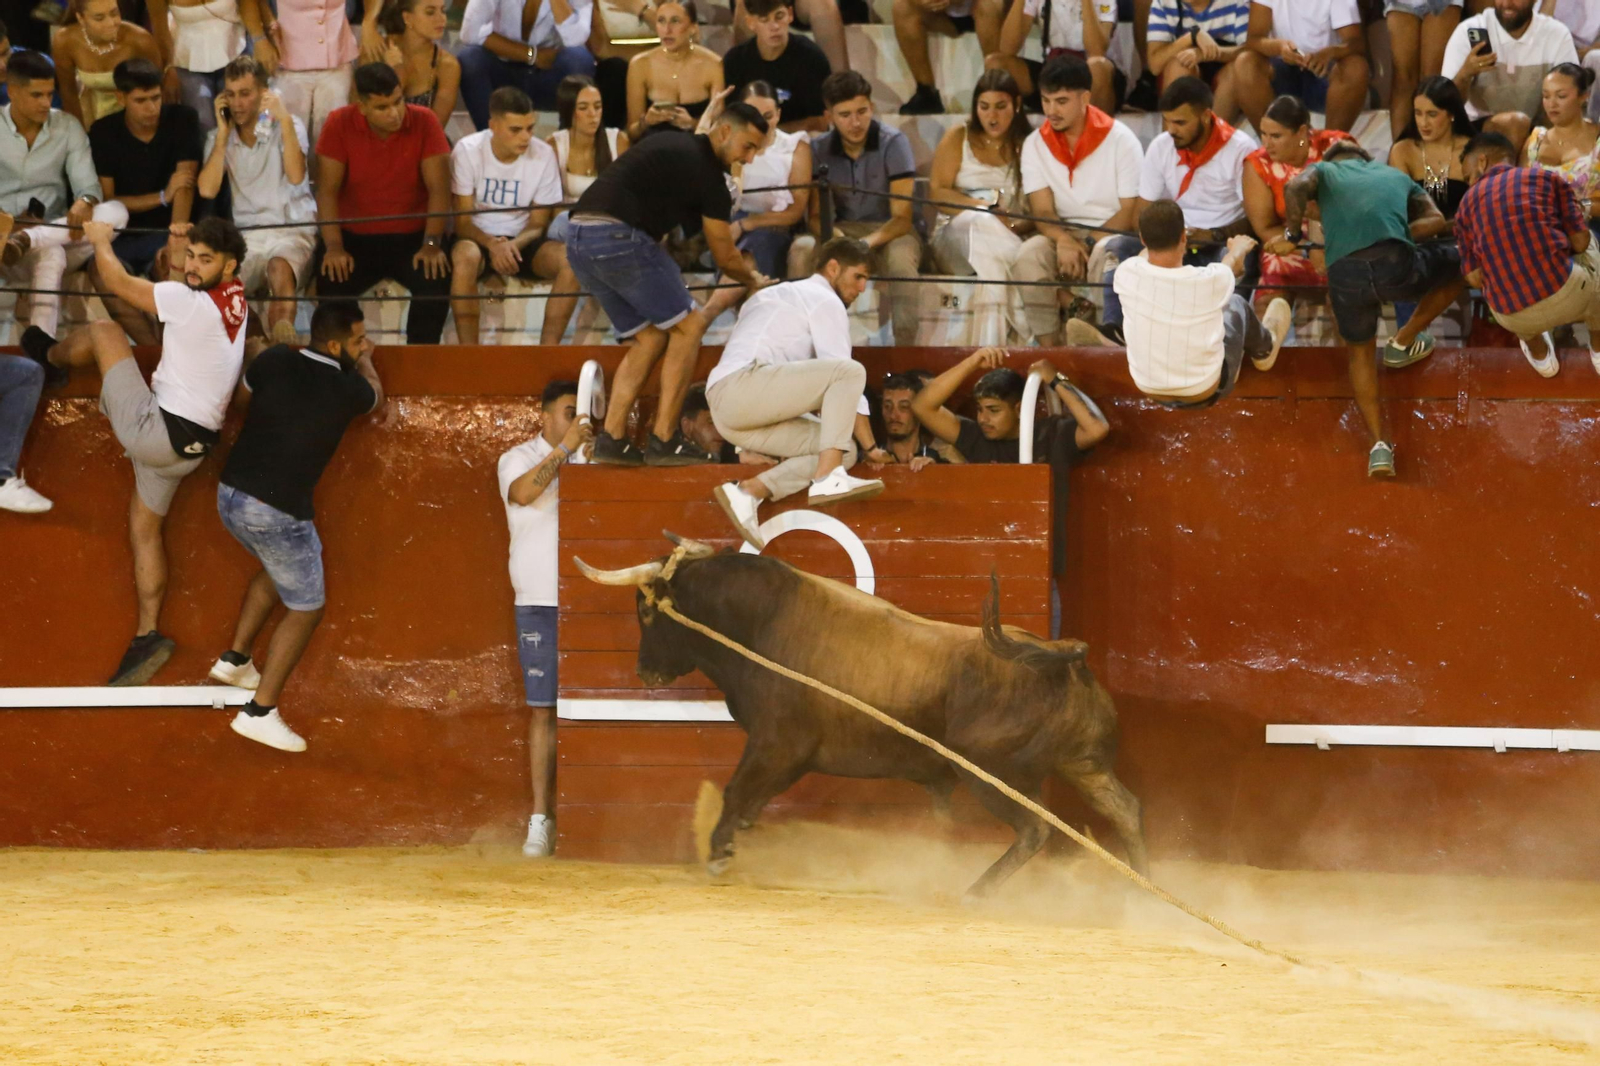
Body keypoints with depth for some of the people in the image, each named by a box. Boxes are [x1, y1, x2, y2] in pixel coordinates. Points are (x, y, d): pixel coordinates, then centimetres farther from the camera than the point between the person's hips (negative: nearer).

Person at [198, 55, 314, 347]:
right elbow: (207, 189, -4)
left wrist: (284, 119, -16)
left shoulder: (288, 127, 4)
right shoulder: (219, 138, 13)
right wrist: (224, 132, -1)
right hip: (246, 239, 3)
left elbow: (296, 176, -15)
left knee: (279, 267, -39)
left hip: (292, 232, -3)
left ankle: (284, 343, -48)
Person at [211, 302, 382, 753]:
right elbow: (375, 394, 15)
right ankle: (260, 711, 7)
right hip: (278, 514, -6)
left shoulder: (275, 360, -2)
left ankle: (235, 658, 37)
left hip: (231, 496, 6)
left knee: (278, 569, 34)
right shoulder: (347, 389, -11)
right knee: (306, 609, 12)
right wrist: (365, 361, 37)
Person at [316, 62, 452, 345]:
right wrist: (333, 246, -19)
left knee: (436, 279, -28)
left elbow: (438, 189, -8)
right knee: (331, 282, -26)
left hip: (412, 238, 0)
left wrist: (432, 244, -20)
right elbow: (327, 190, -8)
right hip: (355, 238, 0)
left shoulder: (423, 122, -8)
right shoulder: (340, 125, -7)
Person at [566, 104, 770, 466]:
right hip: (618, 236, -9)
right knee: (688, 325, 1)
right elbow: (725, 258, 5)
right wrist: (754, 282, 26)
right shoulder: (707, 173, -3)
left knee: (649, 336, 17)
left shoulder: (676, 146, 23)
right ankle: (663, 441, -4)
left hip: (579, 237, 9)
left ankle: (611, 438, 8)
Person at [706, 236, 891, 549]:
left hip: (723, 410, 9)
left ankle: (751, 491, -10)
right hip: (744, 384, -9)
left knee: (844, 449, 3)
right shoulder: (826, 302, 3)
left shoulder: (779, 294, 33)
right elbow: (843, 375, 0)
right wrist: (871, 447, 5)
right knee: (851, 370, -17)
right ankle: (828, 477, -25)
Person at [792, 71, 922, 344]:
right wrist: (834, 236, -26)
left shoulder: (893, 144, -12)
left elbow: (902, 217, -15)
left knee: (899, 257, -39)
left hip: (888, 232, -3)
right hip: (843, 229, 3)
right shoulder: (819, 150, -1)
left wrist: (867, 243, -34)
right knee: (801, 249, -29)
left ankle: (906, 346, -36)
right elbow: (815, 216, 0)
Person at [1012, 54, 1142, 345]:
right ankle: (1048, 347, -27)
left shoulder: (1120, 140, -5)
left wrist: (1088, 243, -20)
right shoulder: (1035, 144, 4)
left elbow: (1132, 211, -8)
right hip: (1064, 233, 3)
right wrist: (1063, 240, -25)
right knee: (1029, 255, -29)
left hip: (1111, 234, -3)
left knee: (1107, 254, -37)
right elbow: (1042, 210, -3)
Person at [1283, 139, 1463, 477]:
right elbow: (1436, 221, 20)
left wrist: (1294, 232, 18)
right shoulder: (1397, 177, 33)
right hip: (1395, 262, -1)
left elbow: (1295, 187, 4)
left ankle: (1379, 444, 11)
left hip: (1344, 272, 1)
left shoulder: (1323, 170, 27)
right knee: (1458, 265, 30)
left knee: (1360, 351, 26)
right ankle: (1403, 342, 31)